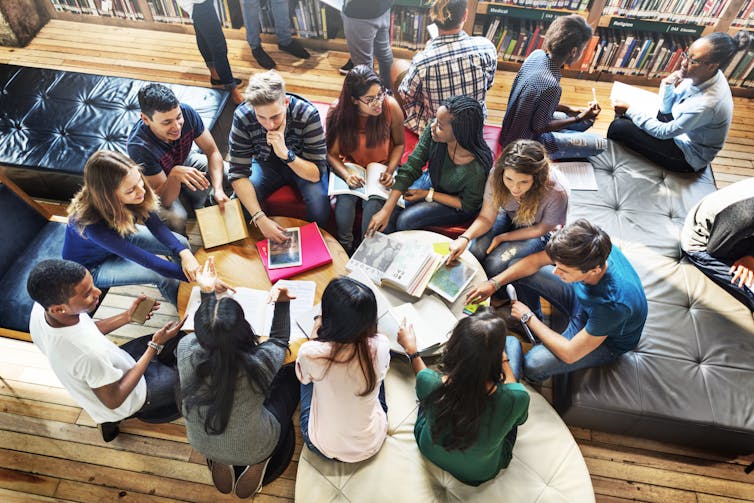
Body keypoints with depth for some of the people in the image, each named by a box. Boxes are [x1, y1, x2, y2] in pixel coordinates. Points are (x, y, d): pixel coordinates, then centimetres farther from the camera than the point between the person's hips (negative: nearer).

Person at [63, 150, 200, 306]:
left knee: (182, 243, -9)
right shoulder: (92, 224, -42)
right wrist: (194, 277, -41)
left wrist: (184, 253, -37)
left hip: (121, 237, 6)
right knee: (164, 276, -22)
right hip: (92, 266, -5)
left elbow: (156, 226, -20)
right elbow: (144, 259, -40)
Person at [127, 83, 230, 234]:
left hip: (183, 162, 5)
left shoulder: (186, 112, -31)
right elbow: (165, 200, -35)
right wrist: (175, 174, -56)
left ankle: (197, 210, 6)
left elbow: (212, 151, -21)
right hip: (157, 183, -5)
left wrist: (218, 189, -37)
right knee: (176, 217, -33)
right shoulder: (138, 146, -40)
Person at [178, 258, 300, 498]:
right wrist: (282, 303, -17)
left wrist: (207, 293, -3)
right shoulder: (260, 362, -40)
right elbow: (279, 339, -12)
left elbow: (206, 334, -5)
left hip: (202, 444, 4)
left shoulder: (186, 350, -33)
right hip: (254, 449, -3)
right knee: (291, 374, 16)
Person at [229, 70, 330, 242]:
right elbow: (239, 173, -26)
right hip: (266, 164, 2)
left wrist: (286, 154, -47)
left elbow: (317, 173, -29)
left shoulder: (307, 114, -32)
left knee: (320, 205, -29)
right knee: (240, 202, -24)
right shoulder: (242, 117, -28)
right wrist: (260, 218, -39)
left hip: (302, 164, -1)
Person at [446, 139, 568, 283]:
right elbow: (486, 217, -17)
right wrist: (465, 238, -36)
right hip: (508, 218, 3)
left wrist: (502, 238, -16)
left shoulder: (556, 195, -36)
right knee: (474, 251, -21)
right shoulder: (497, 176, -28)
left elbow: (541, 229, -16)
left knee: (494, 264, -23)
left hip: (537, 231, -3)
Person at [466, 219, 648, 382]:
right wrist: (494, 283, -18)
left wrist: (529, 317, -22)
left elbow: (570, 354, -31)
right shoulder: (589, 250, -28)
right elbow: (536, 260, -11)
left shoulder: (613, 303, -44)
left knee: (533, 365, -29)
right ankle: (535, 327, 16)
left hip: (607, 340, -6)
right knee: (518, 269, -6)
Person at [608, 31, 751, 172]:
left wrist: (629, 110, -22)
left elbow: (664, 132, -25)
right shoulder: (701, 75, -11)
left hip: (689, 156, -8)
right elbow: (666, 109, 1)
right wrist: (668, 85, -19)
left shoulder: (707, 103, -35)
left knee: (618, 127, -18)